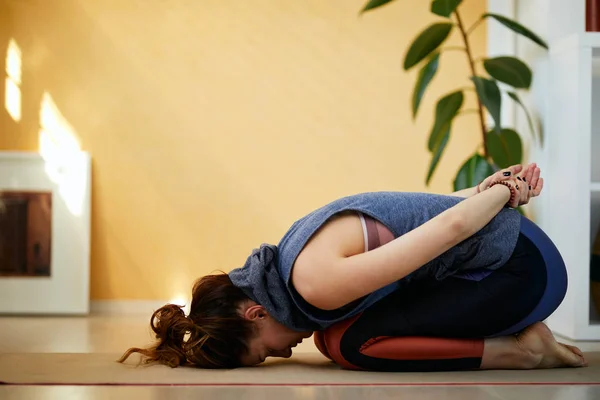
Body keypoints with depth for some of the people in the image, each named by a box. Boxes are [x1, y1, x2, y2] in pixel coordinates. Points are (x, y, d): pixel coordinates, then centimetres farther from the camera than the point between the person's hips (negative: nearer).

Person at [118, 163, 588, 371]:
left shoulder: (317, 282, -25)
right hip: (491, 256, 10)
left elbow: (450, 226, -24)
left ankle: (522, 349, -5)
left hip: (522, 265, -9)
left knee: (351, 342, -17)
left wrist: (503, 192, -6)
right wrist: (492, 186, 8)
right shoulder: (302, 252, 5)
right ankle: (514, 332, 11)